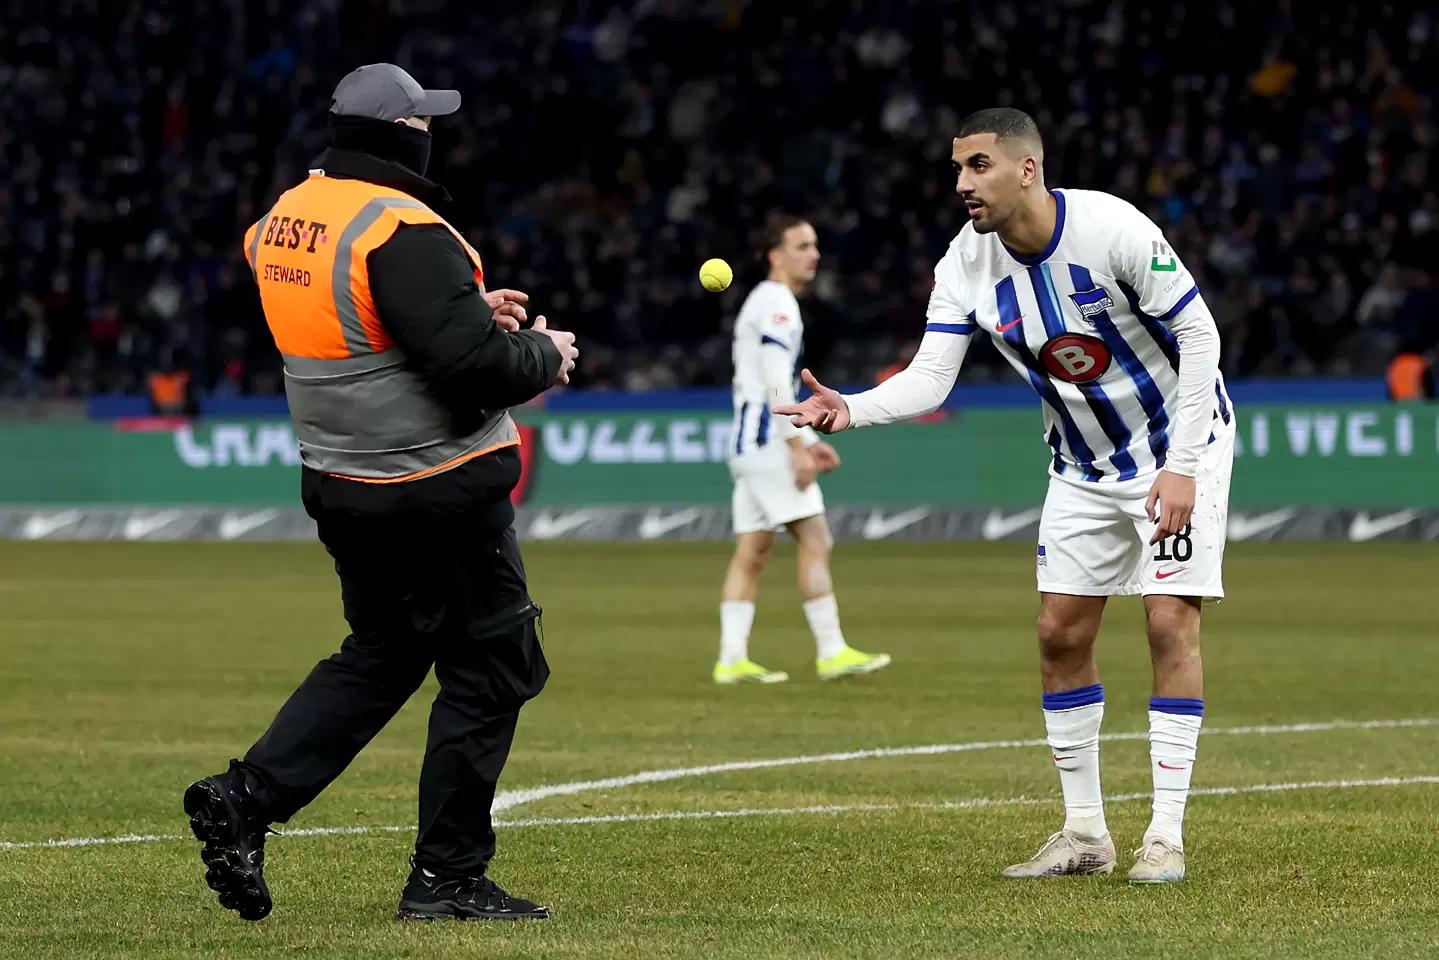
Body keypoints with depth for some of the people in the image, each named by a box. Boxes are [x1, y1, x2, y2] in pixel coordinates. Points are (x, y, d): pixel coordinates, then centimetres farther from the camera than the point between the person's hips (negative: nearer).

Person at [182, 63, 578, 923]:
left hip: (343, 486, 9)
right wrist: (545, 355, -7)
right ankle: (447, 878, 6)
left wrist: (471, 311, 17)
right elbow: (473, 364, -26)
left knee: (382, 655, 22)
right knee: (491, 666, 3)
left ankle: (246, 799, 10)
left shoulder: (285, 220, 8)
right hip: (440, 492, -9)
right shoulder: (403, 232, -20)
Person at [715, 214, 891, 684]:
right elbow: (775, 385, -19)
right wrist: (798, 447, -21)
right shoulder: (777, 303, -10)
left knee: (752, 552, 6)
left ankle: (732, 658, 3)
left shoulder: (764, 302, 21)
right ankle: (831, 651, -10)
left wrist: (809, 440, 23)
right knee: (814, 541, -9)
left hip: (749, 444, 10)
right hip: (768, 440, -10)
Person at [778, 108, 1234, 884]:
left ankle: (1165, 834, -7)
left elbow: (1198, 333, -20)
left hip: (1177, 443, -5)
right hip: (1083, 464, 5)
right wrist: (851, 409, -38)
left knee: (1170, 619, -13)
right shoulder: (966, 266, -13)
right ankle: (1084, 833, 12)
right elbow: (929, 378, -18)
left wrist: (1180, 466, -23)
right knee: (1061, 632, 2)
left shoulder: (1112, 230, -27)